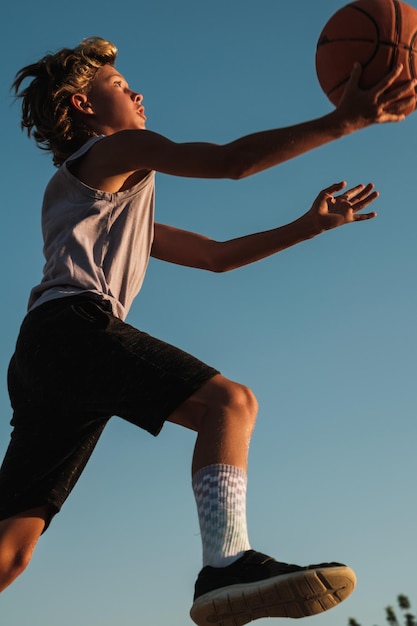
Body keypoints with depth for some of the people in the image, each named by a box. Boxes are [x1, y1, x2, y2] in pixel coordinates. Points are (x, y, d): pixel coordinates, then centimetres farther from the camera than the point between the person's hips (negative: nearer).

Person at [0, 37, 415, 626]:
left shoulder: (124, 210, 39)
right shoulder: (119, 149, 13)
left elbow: (215, 255, 34)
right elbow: (232, 161, -3)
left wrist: (311, 224, 30)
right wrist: (343, 120, -2)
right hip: (75, 324, -9)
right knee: (229, 401, -19)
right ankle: (226, 566, -34)